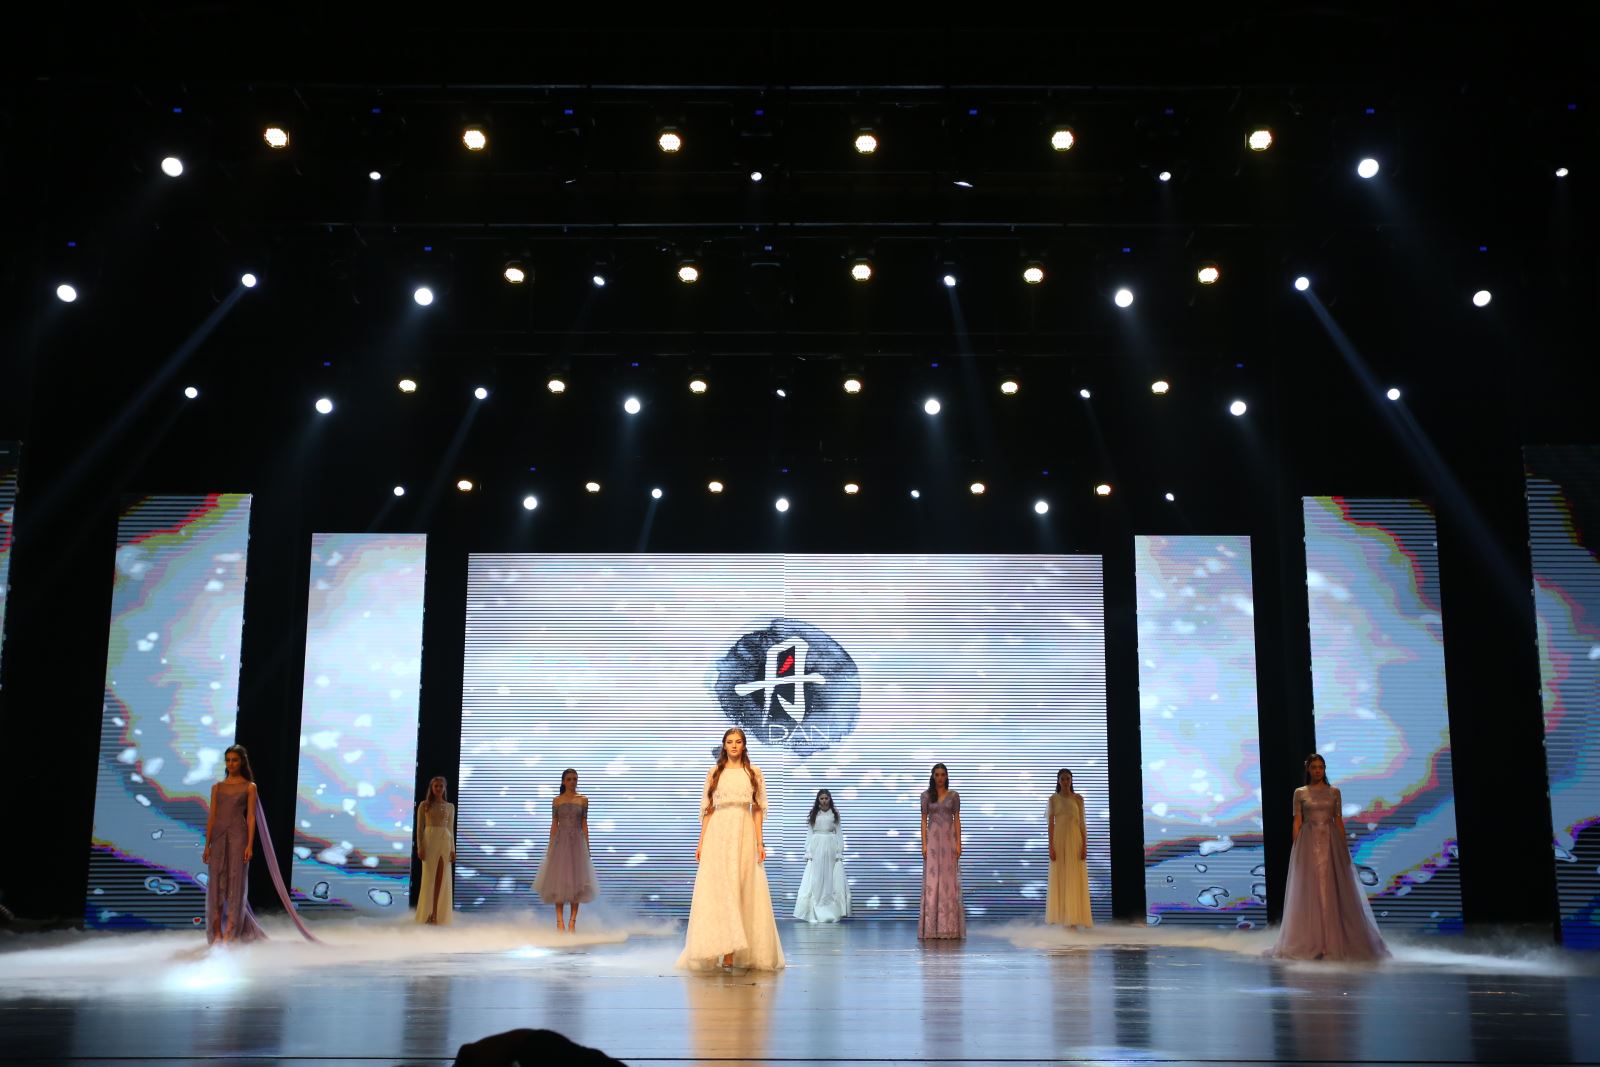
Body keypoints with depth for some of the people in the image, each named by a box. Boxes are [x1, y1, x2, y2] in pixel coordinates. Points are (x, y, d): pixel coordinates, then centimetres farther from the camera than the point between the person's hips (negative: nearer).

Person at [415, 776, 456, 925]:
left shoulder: (450, 806, 11)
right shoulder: (424, 805, 3)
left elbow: (451, 829, 13)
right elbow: (419, 828, 1)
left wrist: (453, 849, 6)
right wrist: (420, 847, -9)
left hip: (445, 842, 3)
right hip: (430, 841, -3)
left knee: (443, 879, 0)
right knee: (429, 878, -3)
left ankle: (438, 915, 3)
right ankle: (427, 914, 1)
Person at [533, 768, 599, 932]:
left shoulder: (583, 800, 3)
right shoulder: (556, 800, 3)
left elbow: (584, 825, 3)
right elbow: (554, 824, 4)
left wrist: (587, 847, -1)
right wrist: (550, 846, -1)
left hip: (577, 841, 0)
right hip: (561, 841, 0)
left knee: (576, 880, 0)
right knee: (559, 880, -1)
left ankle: (572, 922, 5)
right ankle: (560, 921, 4)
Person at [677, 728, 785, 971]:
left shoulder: (753, 774, 8)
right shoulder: (714, 773, 9)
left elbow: (757, 810, 5)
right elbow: (708, 810, 8)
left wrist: (760, 843, -2)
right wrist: (701, 842, 2)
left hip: (744, 834, 0)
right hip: (717, 835, 0)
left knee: (743, 891, -1)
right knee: (716, 890, -4)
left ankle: (738, 953, 3)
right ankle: (724, 951, -1)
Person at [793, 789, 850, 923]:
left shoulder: (835, 813, 6)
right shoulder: (813, 814, 8)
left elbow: (838, 833, 4)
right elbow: (809, 834, 6)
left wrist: (839, 853, -3)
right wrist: (808, 853, -2)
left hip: (831, 848, 0)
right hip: (816, 848, 0)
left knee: (832, 881, -1)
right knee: (815, 881, -2)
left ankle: (832, 914, 3)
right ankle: (814, 915, 2)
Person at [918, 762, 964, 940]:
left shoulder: (954, 795, 4)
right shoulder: (926, 795, 3)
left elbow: (957, 819, 3)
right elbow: (924, 820, 2)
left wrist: (958, 843, -5)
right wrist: (924, 844, -5)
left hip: (949, 839, 0)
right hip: (933, 838, 0)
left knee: (949, 879, 0)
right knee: (932, 880, -2)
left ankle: (949, 925, 6)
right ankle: (932, 926, 2)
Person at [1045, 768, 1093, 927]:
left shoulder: (1078, 798, 4)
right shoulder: (1053, 799, 3)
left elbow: (1082, 823, 2)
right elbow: (1050, 823, -1)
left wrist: (1085, 846, -6)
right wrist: (1051, 846, -9)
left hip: (1075, 840, 0)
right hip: (1059, 840, 0)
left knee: (1075, 878, -1)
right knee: (1059, 878, 1)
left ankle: (1074, 917, 2)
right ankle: (1061, 916, 7)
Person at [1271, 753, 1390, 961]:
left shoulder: (1334, 792, 8)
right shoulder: (1300, 793, 5)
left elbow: (1339, 820, 8)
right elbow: (1297, 821, 2)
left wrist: (1345, 846, 2)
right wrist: (1296, 848, -6)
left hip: (1330, 842, 1)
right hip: (1309, 843, -1)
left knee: (1333, 890, -2)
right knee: (1310, 890, -1)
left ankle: (1335, 942, 6)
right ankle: (1312, 943, 4)